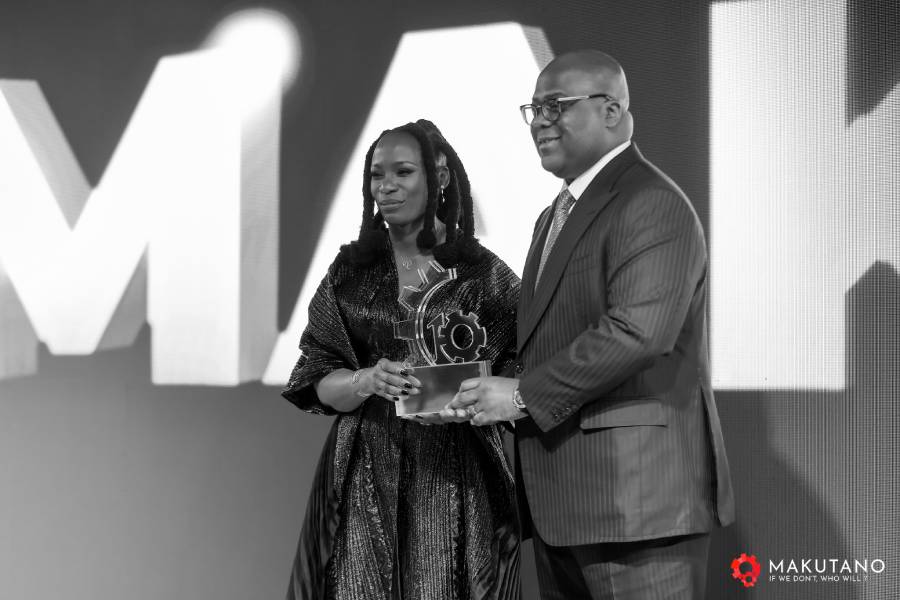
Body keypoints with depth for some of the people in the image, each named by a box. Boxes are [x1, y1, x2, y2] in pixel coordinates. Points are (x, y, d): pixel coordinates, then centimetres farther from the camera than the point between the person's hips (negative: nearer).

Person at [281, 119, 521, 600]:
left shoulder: (485, 275, 0)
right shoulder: (350, 271, 8)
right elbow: (319, 385, 5)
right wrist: (367, 382, -15)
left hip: (454, 479, -2)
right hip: (364, 478, 2)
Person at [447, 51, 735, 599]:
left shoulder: (652, 205, -12)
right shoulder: (556, 217, 21)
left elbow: (638, 330, -23)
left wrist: (524, 395, -18)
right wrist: (496, 390, 1)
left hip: (635, 491, -10)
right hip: (563, 500, 10)